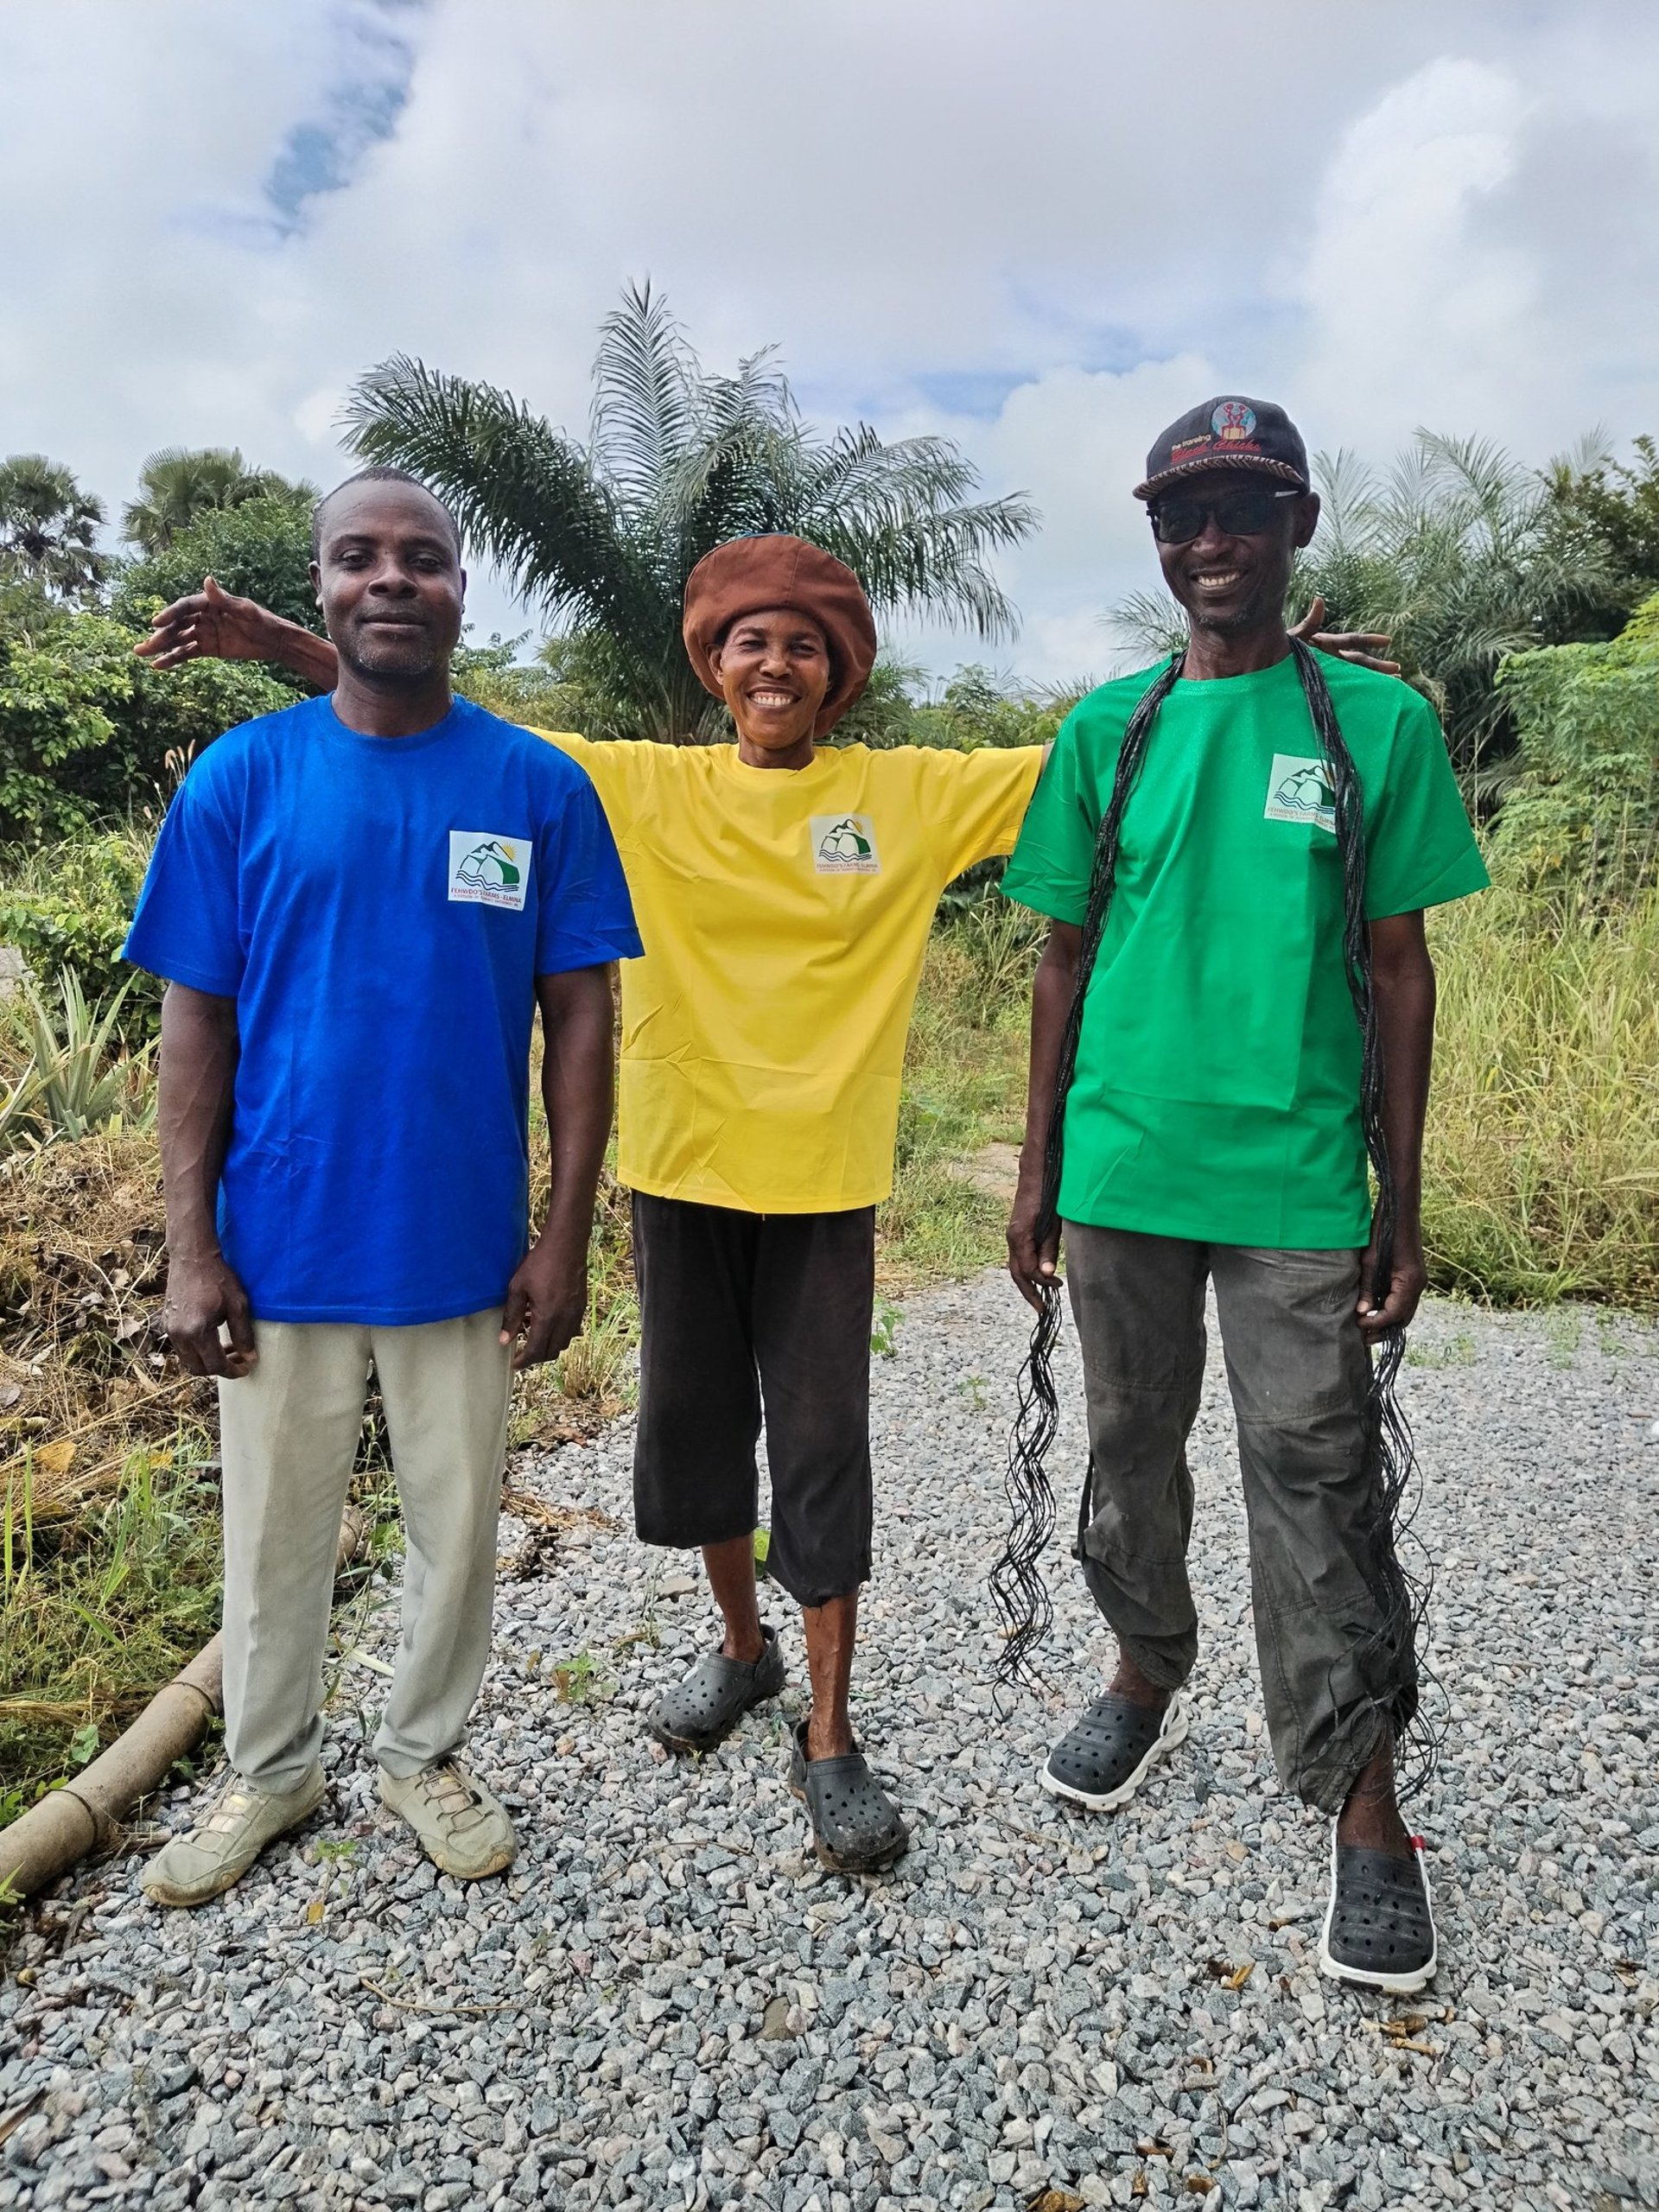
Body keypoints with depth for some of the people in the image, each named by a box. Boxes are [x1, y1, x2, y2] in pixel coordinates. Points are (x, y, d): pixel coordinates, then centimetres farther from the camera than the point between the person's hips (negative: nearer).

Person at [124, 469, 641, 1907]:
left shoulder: (540, 787, -3)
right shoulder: (239, 781, -2)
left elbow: (579, 1019, -2)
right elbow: (197, 1024, -1)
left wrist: (566, 1235, -6)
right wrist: (190, 1248, -5)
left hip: (463, 1244, 0)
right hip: (280, 1243, 1)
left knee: (459, 1525, 15)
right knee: (276, 1529, 17)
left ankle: (427, 1752, 40)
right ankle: (268, 1770, 41)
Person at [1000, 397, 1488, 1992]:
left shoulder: (1377, 722, 1)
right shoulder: (1109, 726, 6)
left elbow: (1396, 970, 2)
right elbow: (1065, 959, 8)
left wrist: (1400, 1202, 0)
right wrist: (1036, 1172, 6)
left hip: (1299, 1184, -2)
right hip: (1121, 1172, 3)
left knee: (1319, 1487, 4)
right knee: (1131, 1452, 16)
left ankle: (1366, 1816, 20)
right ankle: (1148, 1685, 40)